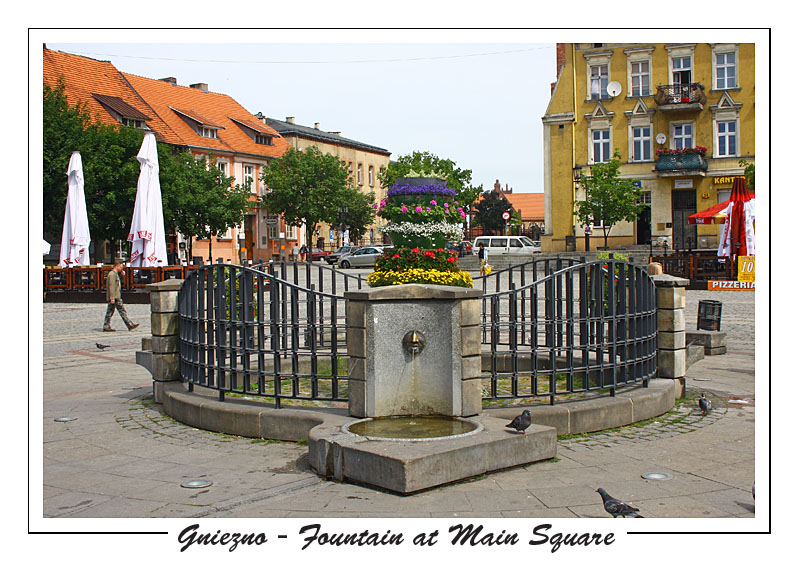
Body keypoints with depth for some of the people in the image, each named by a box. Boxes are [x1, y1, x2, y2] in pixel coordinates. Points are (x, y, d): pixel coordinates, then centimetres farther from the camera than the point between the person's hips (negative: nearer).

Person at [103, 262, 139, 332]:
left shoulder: (115, 274, 20)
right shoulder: (112, 274, -13)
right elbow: (111, 286, -19)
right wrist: (112, 298, -23)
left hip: (113, 297, 11)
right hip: (115, 297, -11)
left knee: (109, 312, 8)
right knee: (122, 311, -7)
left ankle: (106, 327, 8)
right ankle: (130, 325, -5)